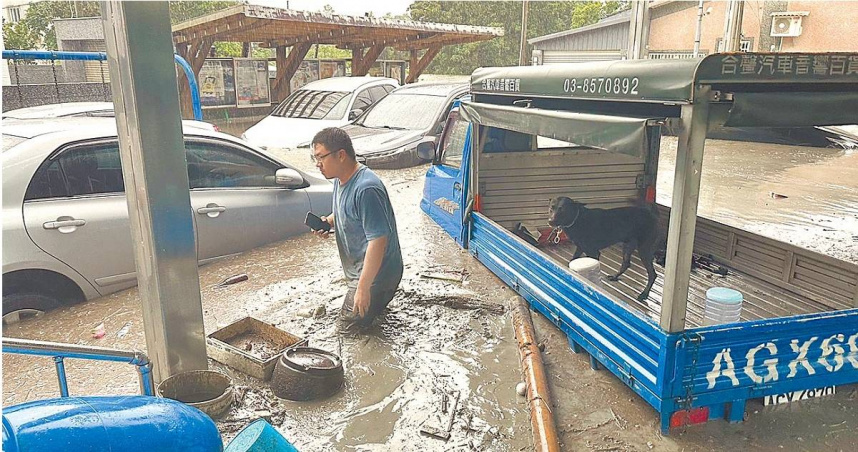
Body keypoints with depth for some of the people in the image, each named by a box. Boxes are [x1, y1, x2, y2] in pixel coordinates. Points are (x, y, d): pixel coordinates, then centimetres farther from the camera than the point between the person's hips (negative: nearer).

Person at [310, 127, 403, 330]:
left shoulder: (366, 189, -30)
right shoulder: (341, 179, 1)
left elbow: (377, 241, -31)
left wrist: (363, 287, -28)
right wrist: (329, 220, -2)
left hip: (375, 273, -10)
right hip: (357, 267, 10)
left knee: (350, 323, 1)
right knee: (348, 320, 21)